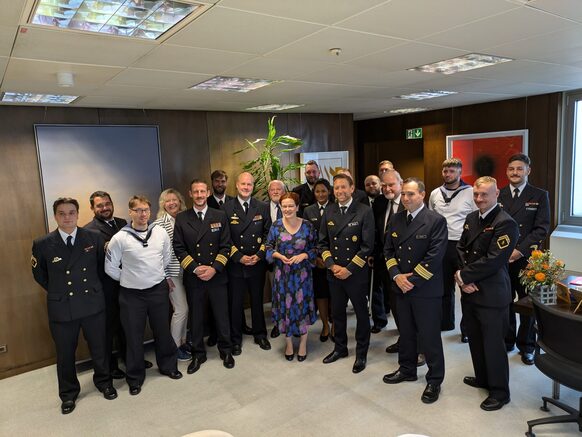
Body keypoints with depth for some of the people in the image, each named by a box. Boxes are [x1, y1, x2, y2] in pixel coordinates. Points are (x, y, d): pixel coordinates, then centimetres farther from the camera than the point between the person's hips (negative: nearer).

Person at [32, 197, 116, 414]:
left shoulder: (94, 238, -6)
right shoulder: (42, 244, -7)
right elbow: (39, 275, 8)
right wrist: (57, 291, 8)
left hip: (93, 304, 1)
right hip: (61, 308, 0)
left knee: (99, 348, 15)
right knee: (65, 354, 15)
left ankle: (104, 382, 39)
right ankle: (68, 394, 36)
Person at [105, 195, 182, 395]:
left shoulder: (160, 232, -4)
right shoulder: (120, 238, -12)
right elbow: (110, 268, -3)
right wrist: (129, 279, 3)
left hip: (158, 290, 2)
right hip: (132, 294, -2)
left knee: (163, 331, 16)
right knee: (134, 336, 10)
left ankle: (168, 366, 38)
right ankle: (135, 377, 29)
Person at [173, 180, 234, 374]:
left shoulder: (220, 216, 2)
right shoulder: (181, 218, 2)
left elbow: (225, 246, -1)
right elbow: (179, 248, -2)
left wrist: (214, 268, -13)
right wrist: (195, 269, -12)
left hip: (217, 276, 0)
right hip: (193, 277, 0)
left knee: (222, 314, 8)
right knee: (196, 317, 11)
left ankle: (225, 350, 28)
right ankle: (198, 354, 29)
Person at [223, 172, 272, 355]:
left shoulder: (263, 207, 3)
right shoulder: (227, 208, -3)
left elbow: (267, 233, 3)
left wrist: (259, 255, -8)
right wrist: (239, 257, -12)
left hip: (257, 263, 2)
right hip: (235, 264, -1)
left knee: (257, 300, 15)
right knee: (235, 303, 8)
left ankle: (260, 334, 33)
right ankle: (235, 338, 25)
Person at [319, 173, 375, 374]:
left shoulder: (364, 211, -10)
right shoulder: (329, 211, 4)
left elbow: (368, 246, -12)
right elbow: (322, 242, 7)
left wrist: (349, 269, -15)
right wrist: (331, 265, -7)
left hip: (356, 273, -4)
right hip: (334, 272, 4)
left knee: (361, 313, 10)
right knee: (337, 312, 17)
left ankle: (361, 353, 28)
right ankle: (340, 348, 37)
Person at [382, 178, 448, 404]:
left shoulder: (436, 220, -11)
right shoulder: (396, 220, 8)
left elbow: (435, 255, -17)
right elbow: (388, 250, 8)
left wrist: (413, 279, -16)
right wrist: (396, 276, -6)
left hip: (426, 289, -5)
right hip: (401, 287, 6)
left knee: (429, 336, 4)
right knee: (406, 333, 18)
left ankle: (434, 380, 22)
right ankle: (407, 369, 37)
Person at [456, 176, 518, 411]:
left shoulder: (505, 223, -16)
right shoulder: (471, 218, 8)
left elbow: (492, 261, -21)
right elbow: (461, 248, 8)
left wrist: (463, 276, -13)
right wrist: (464, 280, -6)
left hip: (492, 294, -7)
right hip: (469, 291, 7)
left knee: (493, 344, 5)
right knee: (475, 338, 20)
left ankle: (499, 391, 23)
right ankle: (482, 377, 40)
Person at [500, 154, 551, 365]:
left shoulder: (540, 196, 0)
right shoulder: (498, 195, 5)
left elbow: (541, 229, -7)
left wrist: (520, 250, -16)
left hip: (527, 259, -1)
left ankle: (526, 346, 25)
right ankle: (506, 340, 28)